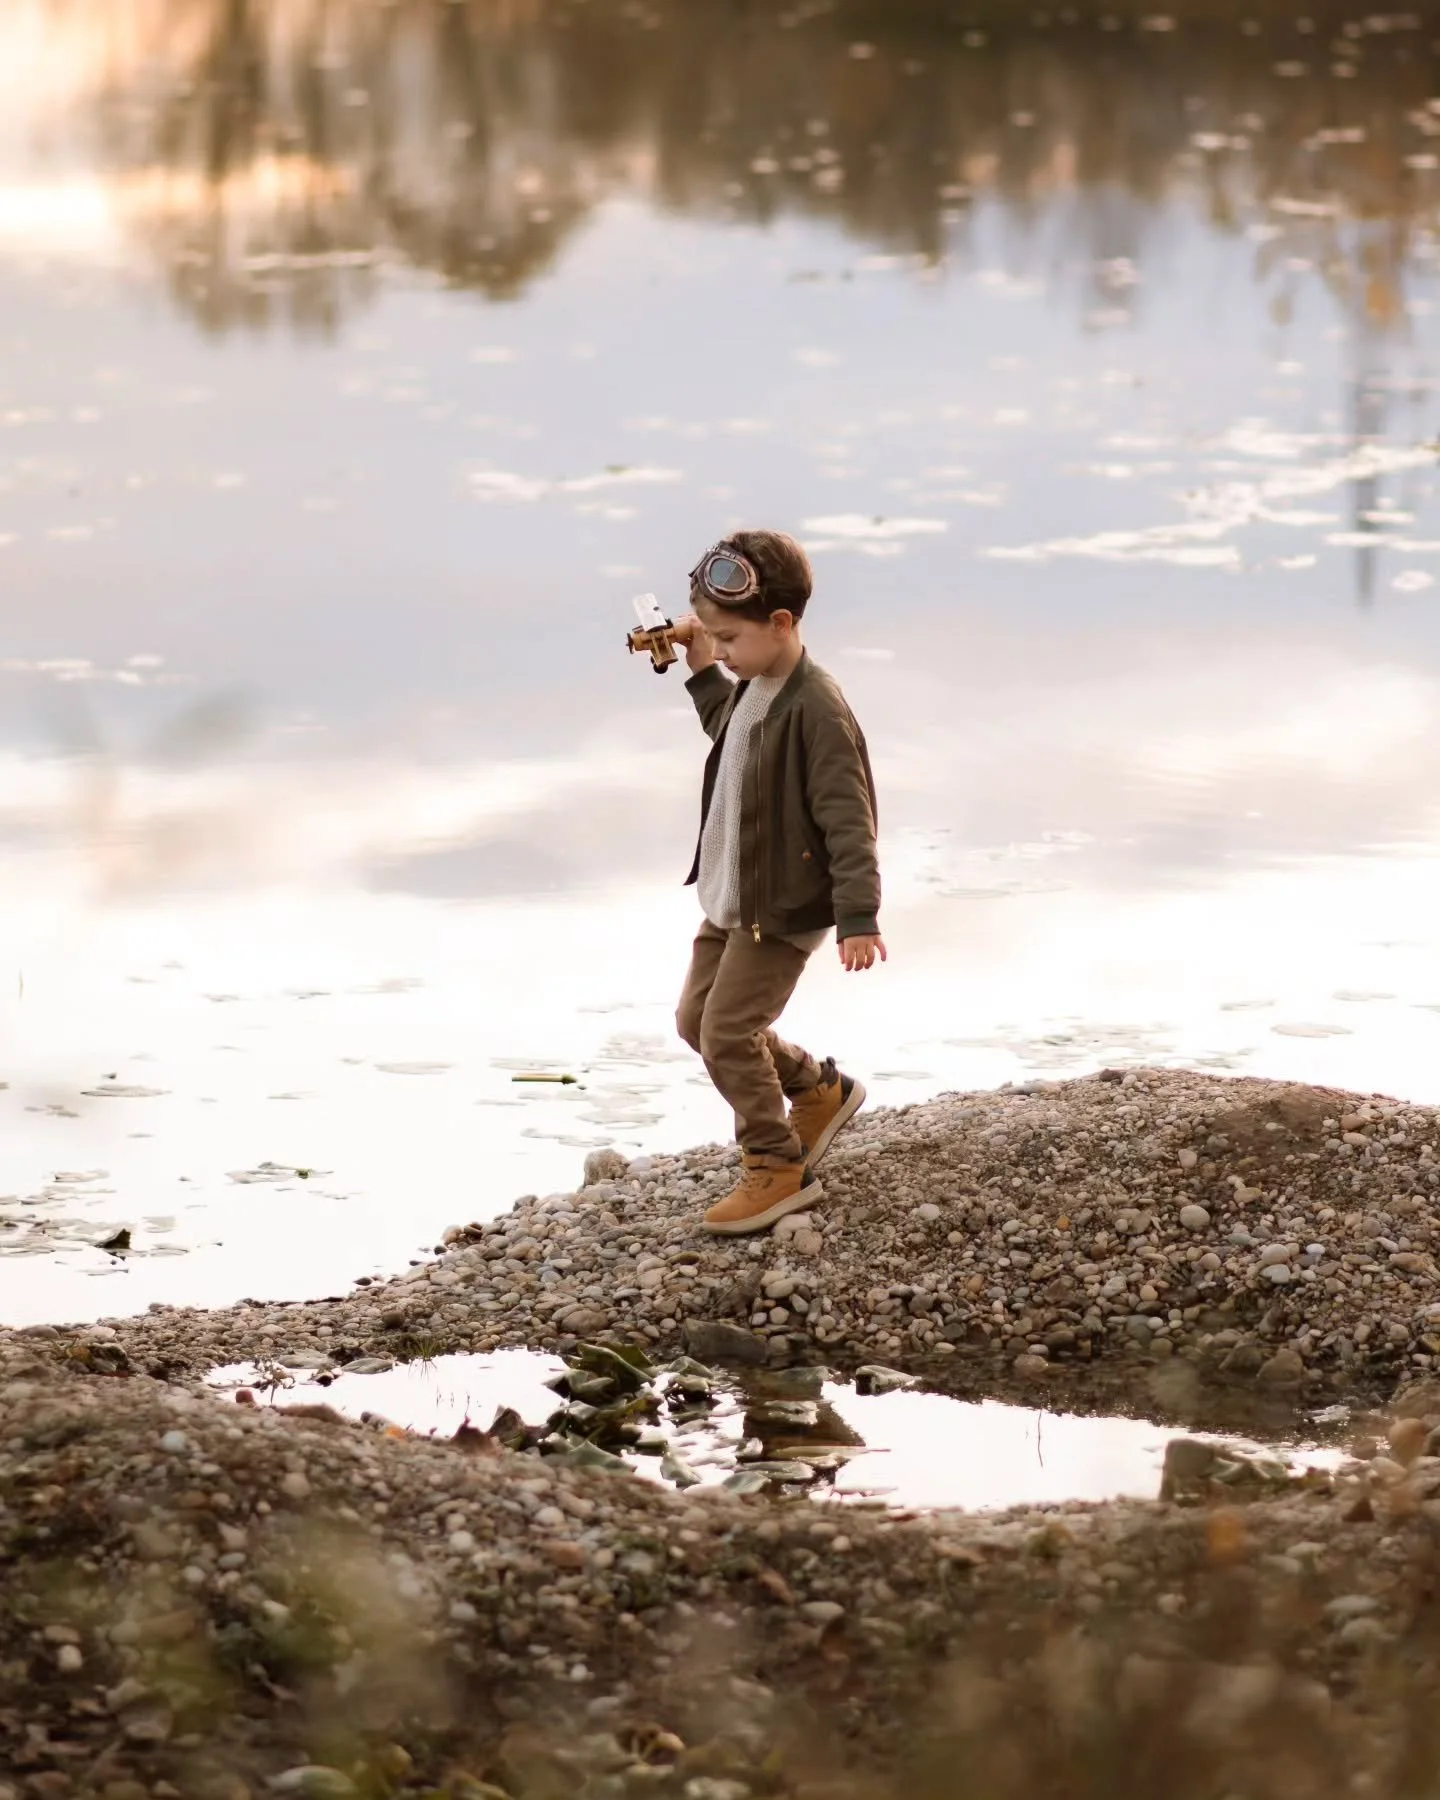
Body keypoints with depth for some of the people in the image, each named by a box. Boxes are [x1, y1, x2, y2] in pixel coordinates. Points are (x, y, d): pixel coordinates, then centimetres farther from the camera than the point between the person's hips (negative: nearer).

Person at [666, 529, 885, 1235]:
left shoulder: (815, 710, -25)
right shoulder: (753, 689, 3)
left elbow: (849, 821, -26)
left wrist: (858, 919, -29)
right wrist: (701, 670, 19)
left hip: (782, 909, -10)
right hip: (731, 899, 10)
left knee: (728, 1032, -9)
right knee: (698, 1019, 16)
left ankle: (777, 1169, 6)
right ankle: (819, 1090, 34)